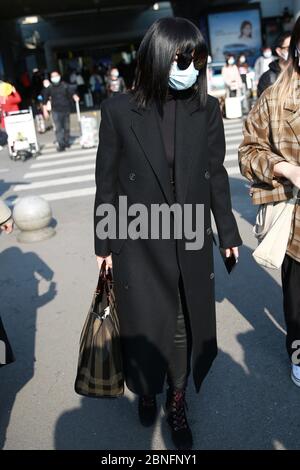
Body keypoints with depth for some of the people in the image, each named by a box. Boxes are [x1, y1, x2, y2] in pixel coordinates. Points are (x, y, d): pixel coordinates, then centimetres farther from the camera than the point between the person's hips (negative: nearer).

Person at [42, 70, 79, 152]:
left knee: (66, 127, 10)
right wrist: (45, 111, 2)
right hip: (56, 111, -1)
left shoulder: (65, 86, 3)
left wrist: (75, 96, -27)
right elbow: (45, 101, 6)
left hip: (66, 110, 1)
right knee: (58, 128, -9)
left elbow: (72, 92, -4)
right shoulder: (49, 88, 3)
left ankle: (66, 142, 26)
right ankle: (60, 145, -9)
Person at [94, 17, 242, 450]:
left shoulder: (207, 109, -2)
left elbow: (216, 175, 5)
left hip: (191, 243, 2)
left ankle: (176, 401, 37)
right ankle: (147, 391, 41)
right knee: (143, 327, 11)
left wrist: (228, 232, 10)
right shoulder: (118, 110, -7)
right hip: (138, 244, -1)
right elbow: (107, 182, -2)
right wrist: (104, 243, 2)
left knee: (185, 326, 13)